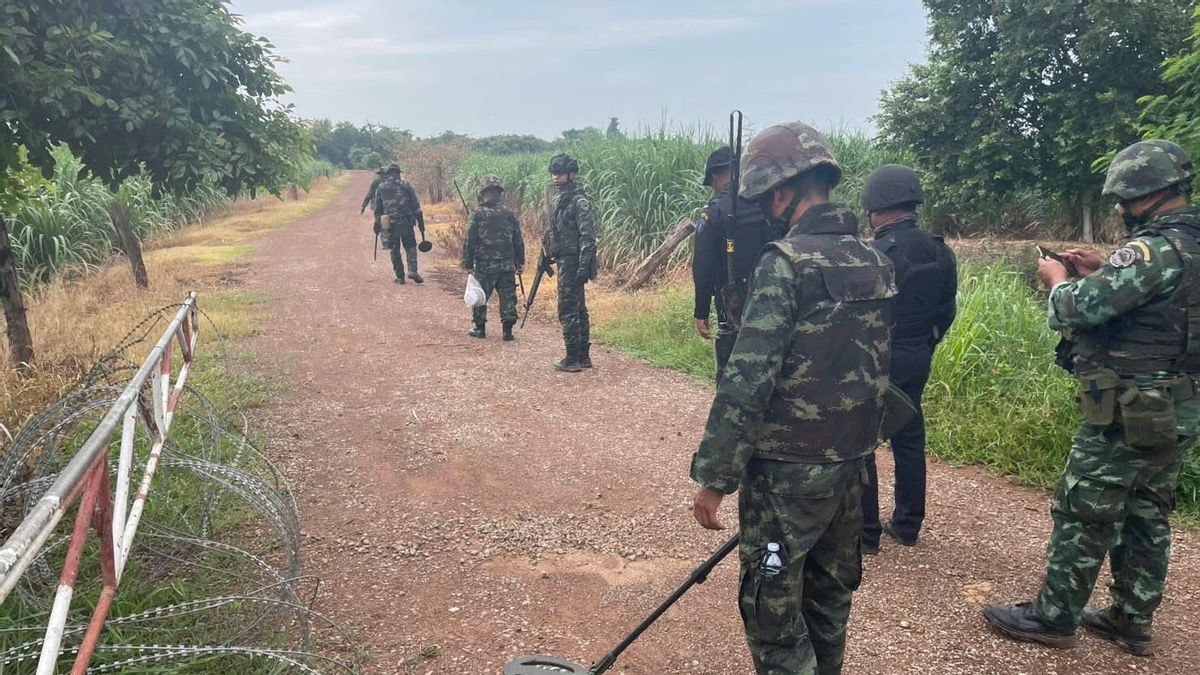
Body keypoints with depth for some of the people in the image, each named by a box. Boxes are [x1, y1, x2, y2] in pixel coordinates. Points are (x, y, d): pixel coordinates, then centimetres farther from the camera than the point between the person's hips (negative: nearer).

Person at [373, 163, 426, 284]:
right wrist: (421, 222, 4)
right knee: (410, 247, 9)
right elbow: (416, 206, 0)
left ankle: (400, 277, 9)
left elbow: (377, 208, 10)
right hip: (406, 222, -1)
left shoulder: (381, 188, 6)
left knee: (394, 250, 9)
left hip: (389, 224, 1)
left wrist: (378, 222, 20)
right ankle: (412, 270, -9)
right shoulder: (406, 185, 1)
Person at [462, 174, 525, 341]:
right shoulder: (509, 214, 2)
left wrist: (468, 263, 0)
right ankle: (508, 330, 4)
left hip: (484, 265, -2)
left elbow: (470, 241, -6)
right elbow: (519, 241, 6)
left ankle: (480, 328, 17)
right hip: (507, 265, 2)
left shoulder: (478, 215, -7)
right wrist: (520, 262, 15)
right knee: (508, 297, 6)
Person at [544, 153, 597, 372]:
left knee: (568, 311, -7)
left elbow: (588, 237, -20)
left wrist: (583, 267, -24)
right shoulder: (562, 200, 15)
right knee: (578, 310, 13)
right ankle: (583, 356, 20)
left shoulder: (579, 202, -14)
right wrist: (549, 256, 22)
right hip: (565, 262, 10)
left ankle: (573, 359, -1)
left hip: (572, 264, -10)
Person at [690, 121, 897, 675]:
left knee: (773, 610, 5)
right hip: (852, 465, 8)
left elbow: (747, 381, -22)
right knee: (829, 597, 21)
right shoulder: (876, 264, 7)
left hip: (789, 472, -8)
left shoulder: (787, 261, -17)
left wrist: (713, 478, -16)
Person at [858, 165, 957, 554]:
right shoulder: (939, 252, 2)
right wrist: (923, 349, 20)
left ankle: (865, 534, 10)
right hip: (916, 362, 7)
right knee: (909, 441, 17)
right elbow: (946, 312, 9)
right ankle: (907, 526, 28)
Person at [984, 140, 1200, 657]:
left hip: (1128, 415, -9)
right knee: (1147, 518, 16)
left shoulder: (1156, 249, -21)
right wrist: (1103, 273, 11)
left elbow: (1075, 310, -24)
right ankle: (1133, 622, 28)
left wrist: (1058, 279, -4)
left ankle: (1053, 618, 13)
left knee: (1083, 517, 2)